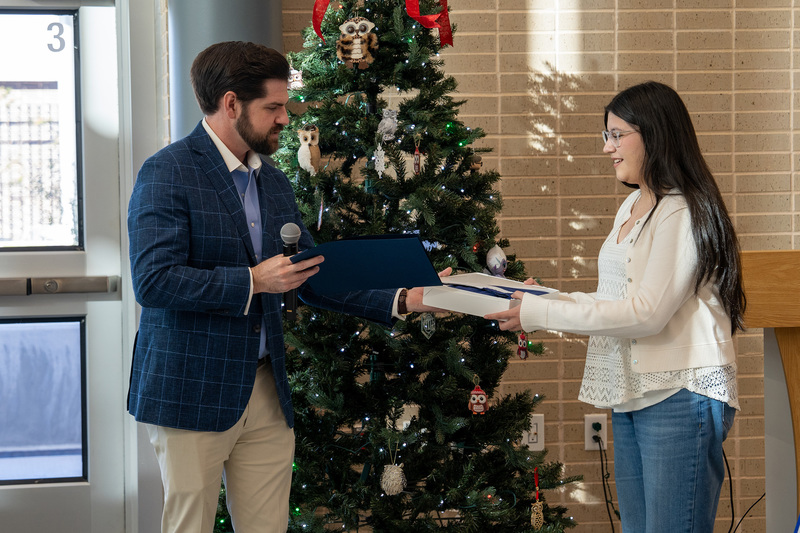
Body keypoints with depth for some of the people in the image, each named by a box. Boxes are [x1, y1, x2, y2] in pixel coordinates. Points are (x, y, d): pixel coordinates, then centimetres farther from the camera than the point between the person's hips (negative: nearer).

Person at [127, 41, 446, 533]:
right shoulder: (168, 173, -10)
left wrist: (402, 300, 5)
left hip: (266, 393, 7)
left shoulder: (274, 183, 15)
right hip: (193, 393, -7)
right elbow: (154, 280, -19)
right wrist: (252, 282, -21)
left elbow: (313, 276, 16)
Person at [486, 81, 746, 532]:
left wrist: (539, 315, -18)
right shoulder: (632, 207, 17)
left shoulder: (684, 212, -13)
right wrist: (543, 302, 7)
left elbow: (647, 312, -20)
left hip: (679, 397, -9)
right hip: (632, 394, 9)